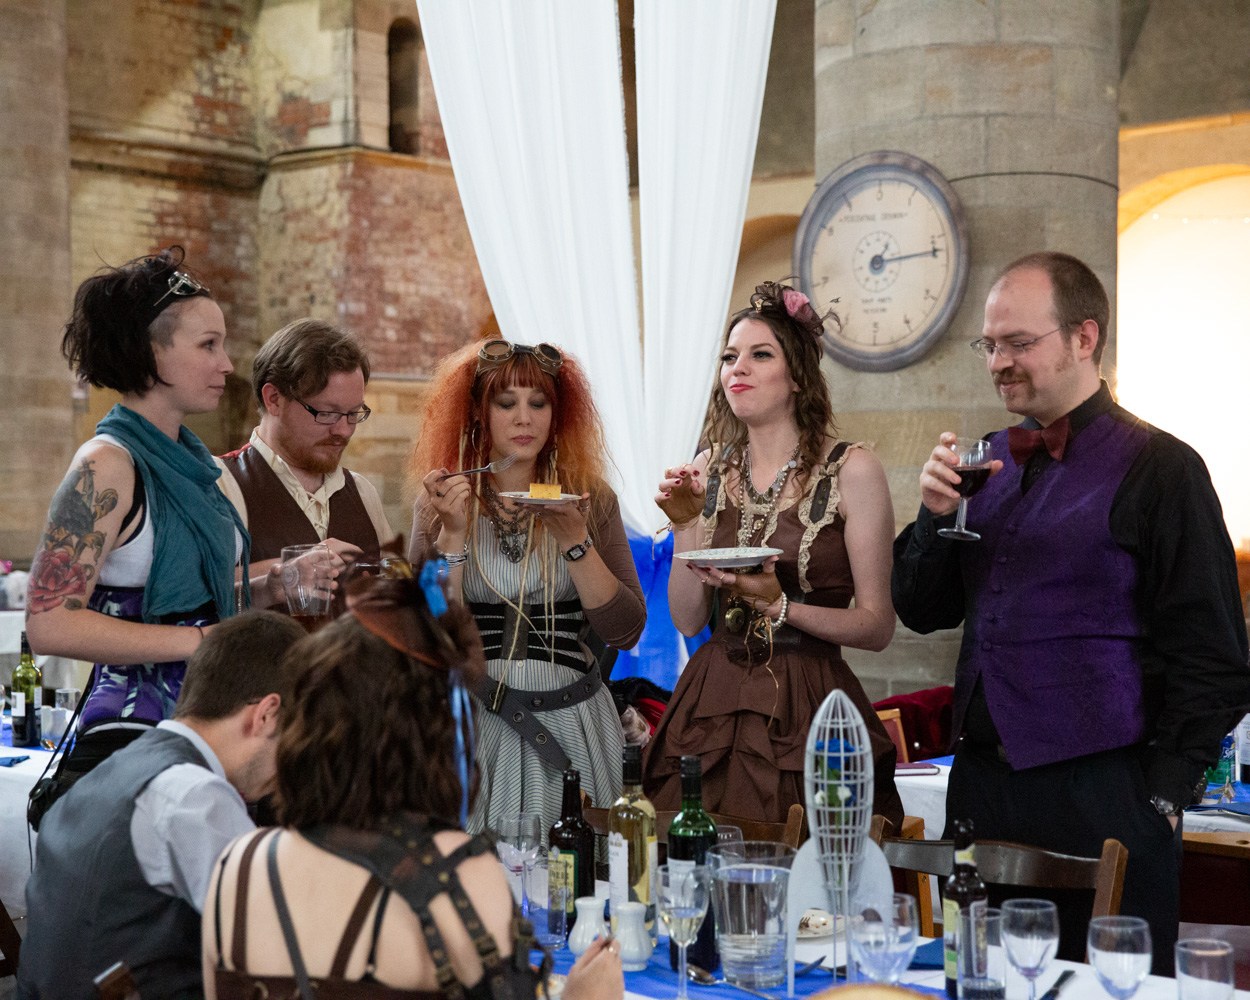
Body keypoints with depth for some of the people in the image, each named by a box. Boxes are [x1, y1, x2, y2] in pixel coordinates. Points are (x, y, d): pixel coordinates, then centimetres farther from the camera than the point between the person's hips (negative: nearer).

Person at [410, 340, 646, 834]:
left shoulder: (590, 500, 3)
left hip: (571, 725, 1)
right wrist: (453, 533, -14)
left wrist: (575, 540, -14)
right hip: (473, 724, -1)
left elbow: (626, 631, -4)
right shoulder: (439, 504, 2)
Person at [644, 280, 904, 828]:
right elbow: (688, 620, 6)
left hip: (808, 708, -3)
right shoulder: (707, 470, 7)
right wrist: (685, 526, -6)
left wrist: (778, 606, -17)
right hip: (714, 701, 3)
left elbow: (877, 626, -5)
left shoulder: (852, 470, -4)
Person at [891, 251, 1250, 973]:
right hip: (981, 782, 6)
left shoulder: (1158, 466, -7)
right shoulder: (991, 461, 13)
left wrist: (1160, 797, -11)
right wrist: (937, 514, -3)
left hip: (1100, 792, -6)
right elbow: (922, 611, 14)